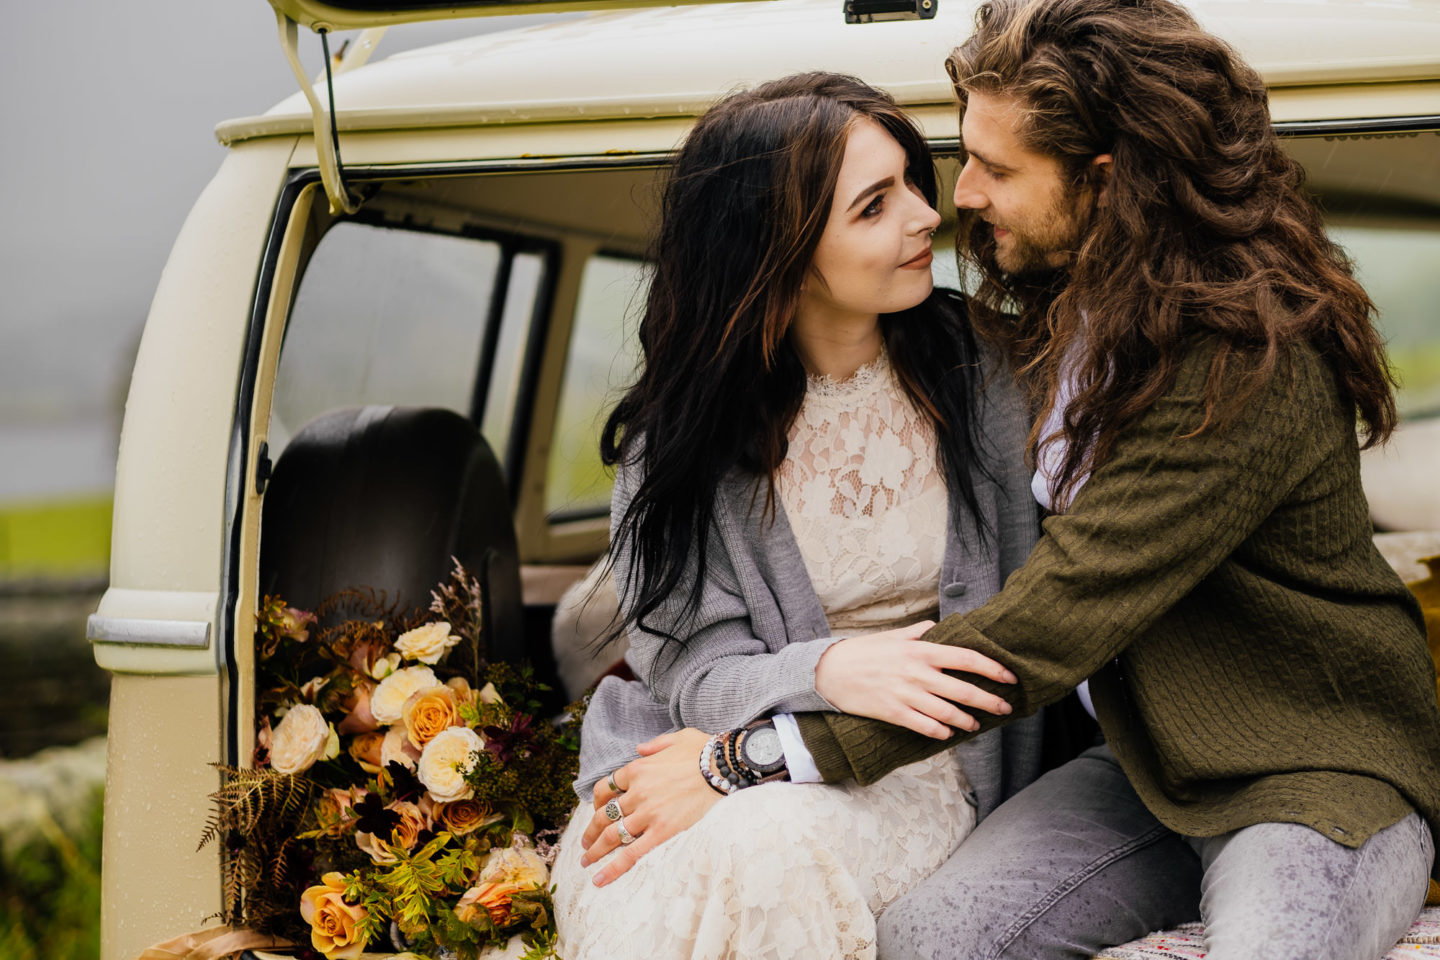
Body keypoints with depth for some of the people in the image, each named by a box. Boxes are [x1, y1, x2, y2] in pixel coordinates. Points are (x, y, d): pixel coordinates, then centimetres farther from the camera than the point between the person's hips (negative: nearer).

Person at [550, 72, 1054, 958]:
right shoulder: (674, 433, -2)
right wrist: (825, 673, -28)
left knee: (771, 854, -35)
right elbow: (690, 671, -6)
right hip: (727, 757, 0)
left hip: (916, 769, 0)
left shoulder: (972, 366, 2)